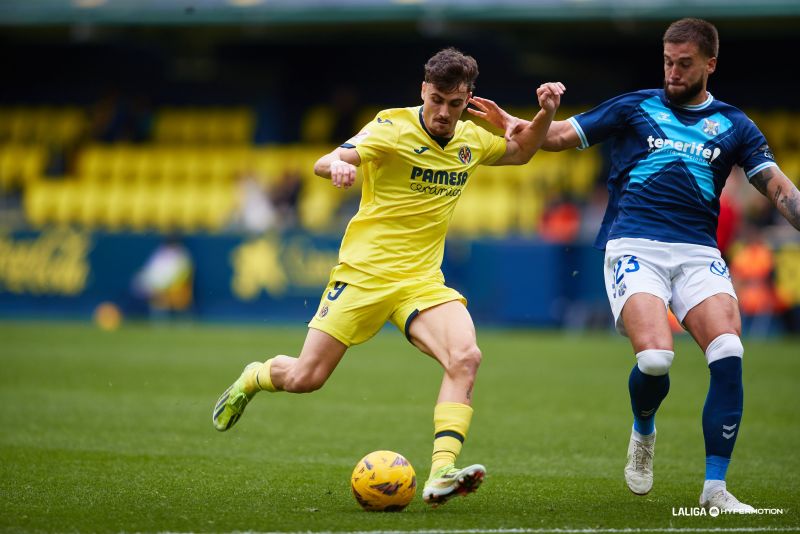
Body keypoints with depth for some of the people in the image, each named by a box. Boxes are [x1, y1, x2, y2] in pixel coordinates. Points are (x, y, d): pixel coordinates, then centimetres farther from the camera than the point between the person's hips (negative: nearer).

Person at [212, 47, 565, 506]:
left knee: (466, 356, -24)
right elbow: (324, 163, -21)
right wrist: (338, 165, -46)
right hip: (364, 272, -4)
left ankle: (441, 475, -30)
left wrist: (546, 113, 7)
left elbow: (521, 151, 27)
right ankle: (253, 378, 34)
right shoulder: (394, 128, -11)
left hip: (422, 279, 4)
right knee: (305, 378, -3)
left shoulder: (471, 140, 6)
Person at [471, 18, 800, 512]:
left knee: (729, 355, -20)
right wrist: (519, 126, -10)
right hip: (634, 245, -2)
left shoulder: (732, 125, 16)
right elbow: (560, 136, 10)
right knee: (655, 356, -24)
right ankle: (643, 431, 12)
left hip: (699, 251, 2)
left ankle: (715, 489, -10)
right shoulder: (636, 108, 12)